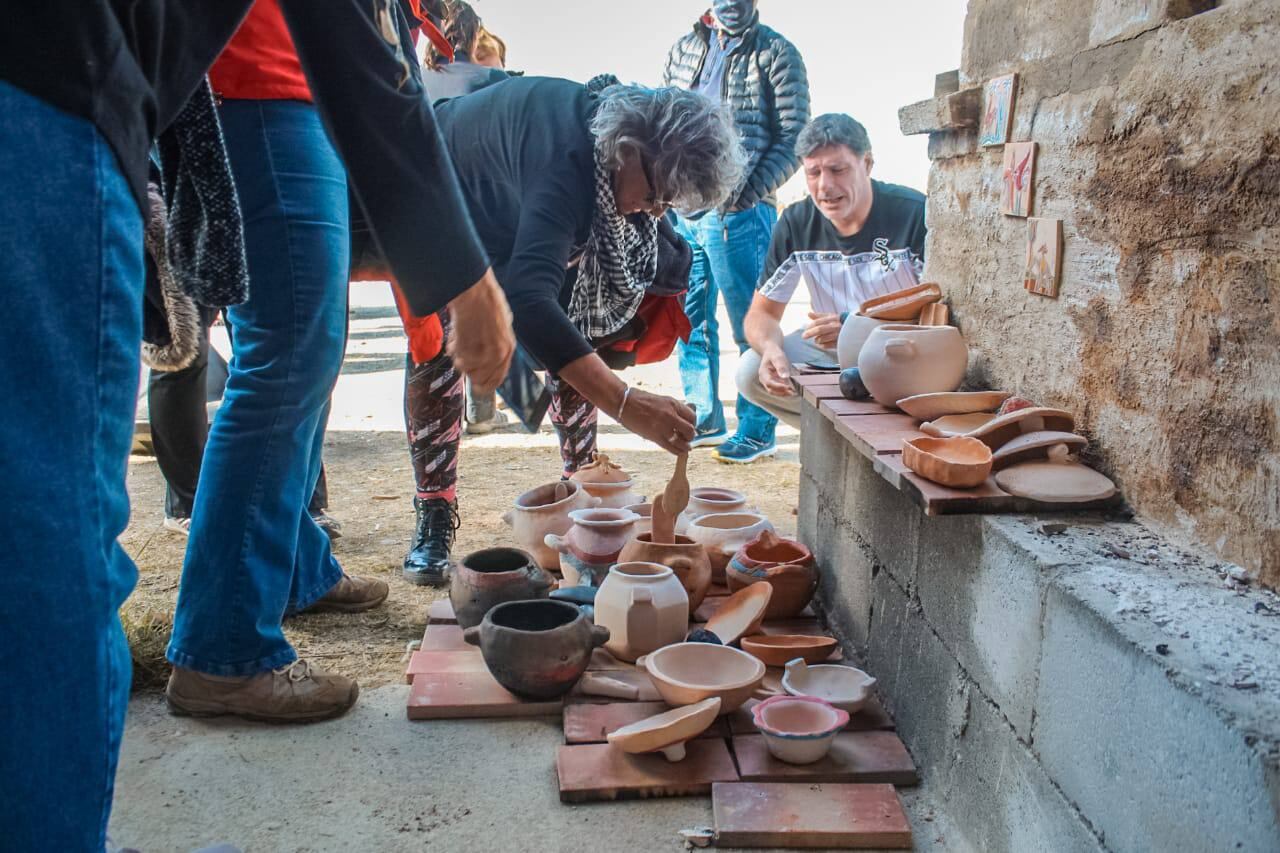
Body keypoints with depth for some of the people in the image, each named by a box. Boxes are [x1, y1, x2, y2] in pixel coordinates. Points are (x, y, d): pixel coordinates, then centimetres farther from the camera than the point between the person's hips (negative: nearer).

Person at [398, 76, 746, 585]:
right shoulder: (567, 160, -47)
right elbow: (527, 298, -61)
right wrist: (625, 404, -67)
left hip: (511, 212, 7)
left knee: (577, 338, -3)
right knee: (436, 351, -18)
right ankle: (434, 522, -10)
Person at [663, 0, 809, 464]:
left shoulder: (776, 54, -1)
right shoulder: (684, 49, 15)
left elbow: (794, 139, -7)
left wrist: (747, 195, -18)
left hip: (738, 215, -6)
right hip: (682, 209, 6)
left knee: (750, 325, -1)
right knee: (691, 319, 12)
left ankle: (758, 430, 9)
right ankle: (704, 419, 24)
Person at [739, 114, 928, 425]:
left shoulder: (914, 214, -18)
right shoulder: (796, 224, -5)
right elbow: (762, 312, -2)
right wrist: (770, 348, -28)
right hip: (831, 347, 4)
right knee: (751, 372, -16)